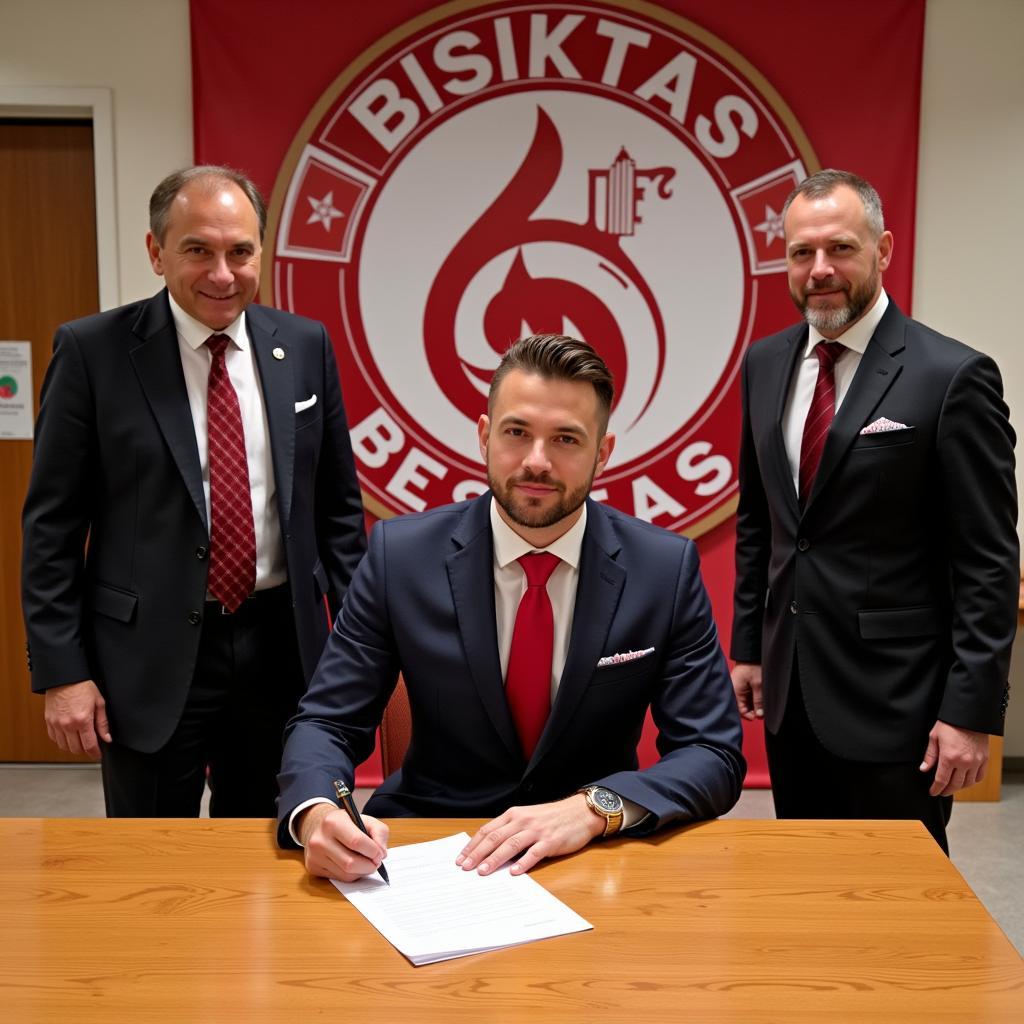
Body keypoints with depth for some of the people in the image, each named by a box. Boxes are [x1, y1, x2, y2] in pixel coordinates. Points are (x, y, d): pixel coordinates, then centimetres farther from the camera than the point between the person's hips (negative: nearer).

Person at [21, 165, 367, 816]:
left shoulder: (306, 346, 2)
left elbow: (338, 505, 8)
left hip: (282, 644, 3)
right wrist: (62, 670, -8)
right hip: (151, 657, -2)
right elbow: (52, 524, -4)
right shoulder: (93, 351, -6)